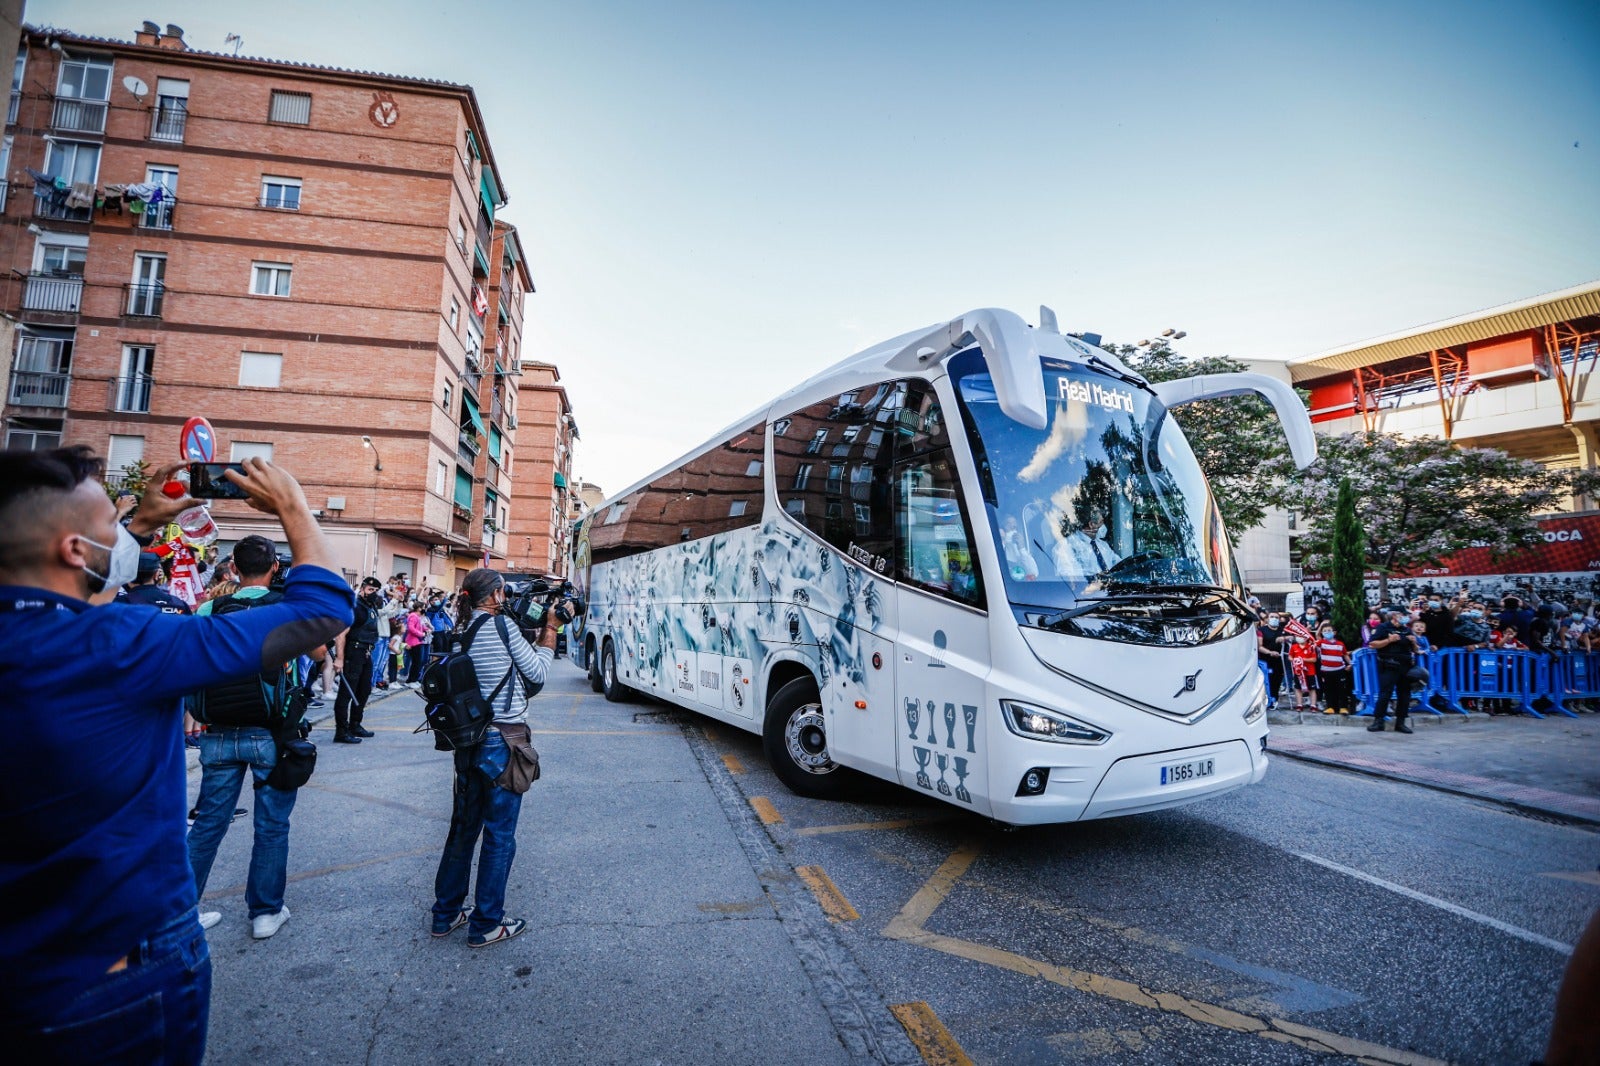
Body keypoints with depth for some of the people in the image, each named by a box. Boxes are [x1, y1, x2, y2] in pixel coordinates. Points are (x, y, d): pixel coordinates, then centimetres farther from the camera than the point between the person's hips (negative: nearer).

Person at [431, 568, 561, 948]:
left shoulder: (464, 632, 9)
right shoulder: (501, 625, -13)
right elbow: (537, 674, -7)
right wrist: (549, 630, 3)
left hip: (469, 741, 8)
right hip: (503, 741, -8)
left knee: (463, 828, 20)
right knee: (499, 835, 5)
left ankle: (446, 913, 32)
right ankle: (486, 925, 16)